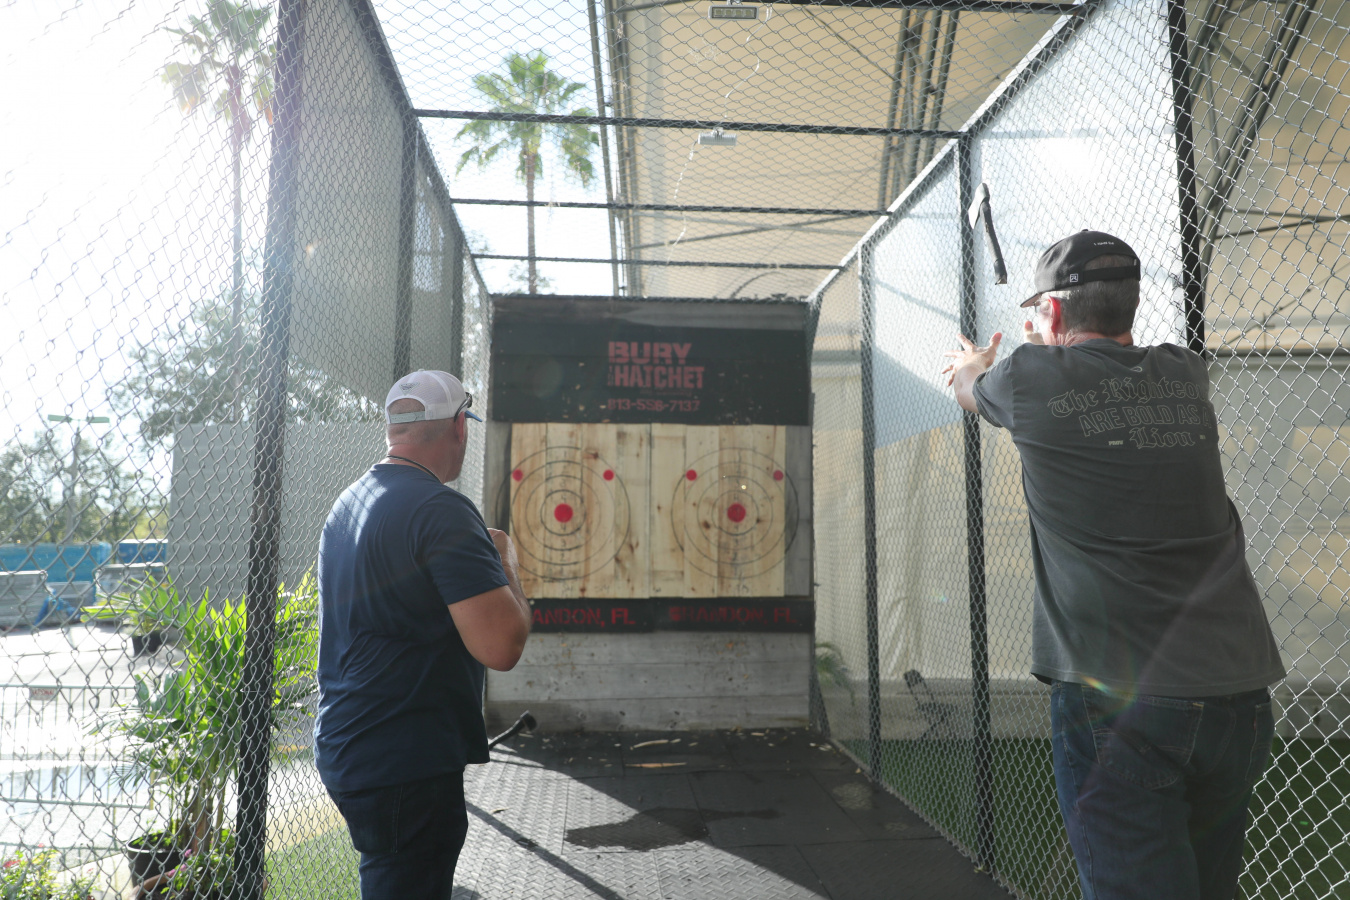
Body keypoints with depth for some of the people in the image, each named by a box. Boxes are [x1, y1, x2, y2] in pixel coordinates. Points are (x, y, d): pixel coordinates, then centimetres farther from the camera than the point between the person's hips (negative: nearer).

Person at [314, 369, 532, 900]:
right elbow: (501, 646, -26)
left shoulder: (348, 502, 10)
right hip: (407, 765, -9)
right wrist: (505, 564, -8)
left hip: (343, 751, 9)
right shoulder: (441, 510, -20)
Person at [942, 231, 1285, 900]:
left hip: (1117, 702, -6)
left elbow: (970, 388, 20)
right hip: (1240, 697, 6)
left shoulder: (1031, 378, -4)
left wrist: (973, 364, 44)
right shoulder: (1185, 374, 8)